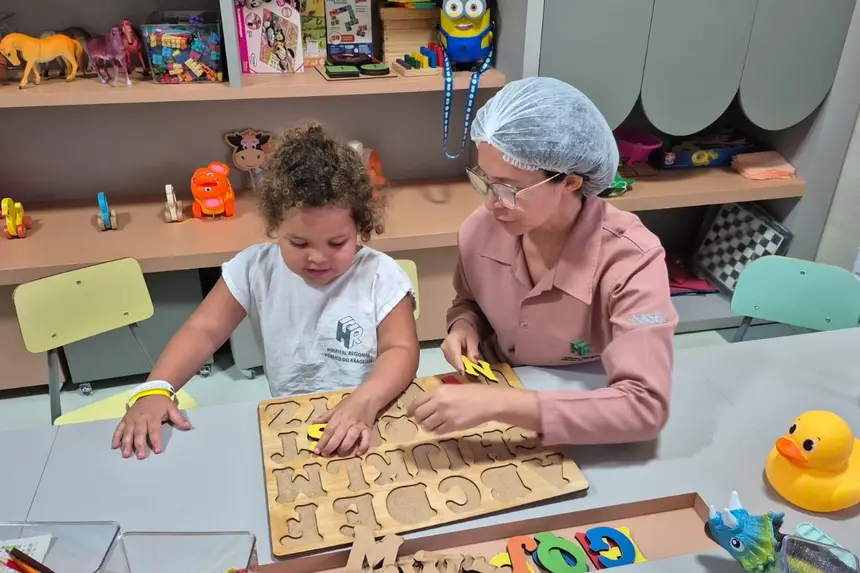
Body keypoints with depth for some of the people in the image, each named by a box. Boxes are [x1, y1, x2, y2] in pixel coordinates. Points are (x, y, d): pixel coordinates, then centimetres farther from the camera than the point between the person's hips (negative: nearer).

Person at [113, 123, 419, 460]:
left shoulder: (380, 275, -10)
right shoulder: (255, 268, -4)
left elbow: (401, 349, -16)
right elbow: (204, 330, -3)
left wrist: (366, 403, -35)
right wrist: (155, 390, -20)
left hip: (374, 426, 0)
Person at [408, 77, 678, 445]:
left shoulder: (630, 259, -24)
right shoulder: (481, 231, -11)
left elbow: (645, 406, -31)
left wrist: (497, 404, -38)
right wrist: (464, 325, -13)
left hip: (588, 439, -3)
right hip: (499, 426, 3)